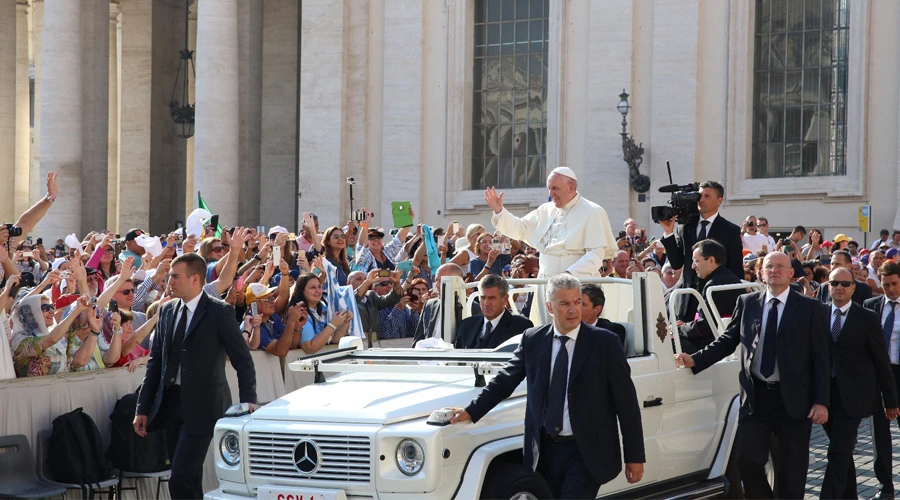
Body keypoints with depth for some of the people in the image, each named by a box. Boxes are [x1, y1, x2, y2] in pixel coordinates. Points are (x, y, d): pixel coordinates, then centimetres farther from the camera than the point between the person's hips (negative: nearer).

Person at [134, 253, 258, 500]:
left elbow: (243, 361, -6)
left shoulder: (220, 312, -7)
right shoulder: (167, 311, 10)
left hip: (202, 407, -6)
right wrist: (143, 408, 11)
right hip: (171, 404, 6)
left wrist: (248, 401, -16)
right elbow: (155, 362, 13)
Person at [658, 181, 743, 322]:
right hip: (687, 299, 3)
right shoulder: (684, 228, 10)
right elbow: (676, 264, 7)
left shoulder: (731, 231, 2)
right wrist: (669, 233, -2)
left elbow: (736, 271, 2)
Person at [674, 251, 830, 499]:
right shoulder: (747, 303, 8)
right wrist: (695, 360, -4)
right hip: (755, 396, 2)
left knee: (791, 470, 4)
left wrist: (821, 402, -7)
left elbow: (821, 358, -1)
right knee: (748, 460, -2)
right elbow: (727, 340, 10)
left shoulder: (809, 308, 1)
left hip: (793, 399, -2)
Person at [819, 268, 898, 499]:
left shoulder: (868, 319, -3)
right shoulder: (818, 313, 4)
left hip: (852, 395, -3)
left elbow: (881, 361, 1)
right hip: (825, 393, 3)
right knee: (842, 452, 13)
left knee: (839, 452, -11)